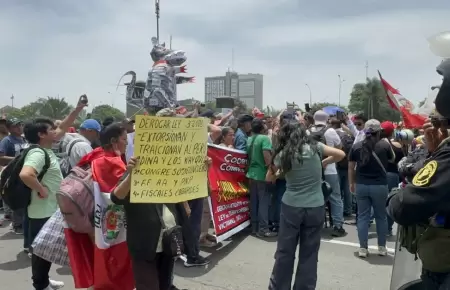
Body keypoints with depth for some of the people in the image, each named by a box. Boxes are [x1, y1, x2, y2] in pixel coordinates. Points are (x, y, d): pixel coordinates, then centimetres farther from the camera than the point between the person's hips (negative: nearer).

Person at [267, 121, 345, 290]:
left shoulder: (283, 154, -2)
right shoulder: (315, 148, -1)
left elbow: (269, 178, 8)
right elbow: (340, 154, 7)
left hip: (291, 207, -1)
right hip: (315, 208, 1)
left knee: (284, 252, 11)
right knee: (309, 254, 10)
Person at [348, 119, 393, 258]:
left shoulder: (356, 146, -3)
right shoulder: (384, 145, -7)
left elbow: (351, 167, 2)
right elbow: (392, 158, 13)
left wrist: (351, 183, 14)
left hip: (361, 186, 1)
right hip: (380, 186, -1)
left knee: (363, 217, 7)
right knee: (381, 216, 13)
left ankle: (363, 248, 9)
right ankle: (382, 247, 22)